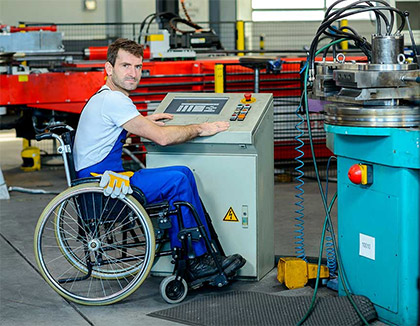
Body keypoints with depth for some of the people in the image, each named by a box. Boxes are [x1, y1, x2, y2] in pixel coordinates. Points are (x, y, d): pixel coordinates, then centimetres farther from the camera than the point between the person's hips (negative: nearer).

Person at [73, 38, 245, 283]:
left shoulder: (104, 98, 15)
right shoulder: (113, 100, -18)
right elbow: (161, 137, -22)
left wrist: (144, 121, 28)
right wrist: (200, 129, -9)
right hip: (101, 192, -11)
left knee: (183, 174, 6)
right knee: (177, 180, -18)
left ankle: (207, 252, 4)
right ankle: (195, 260, -8)